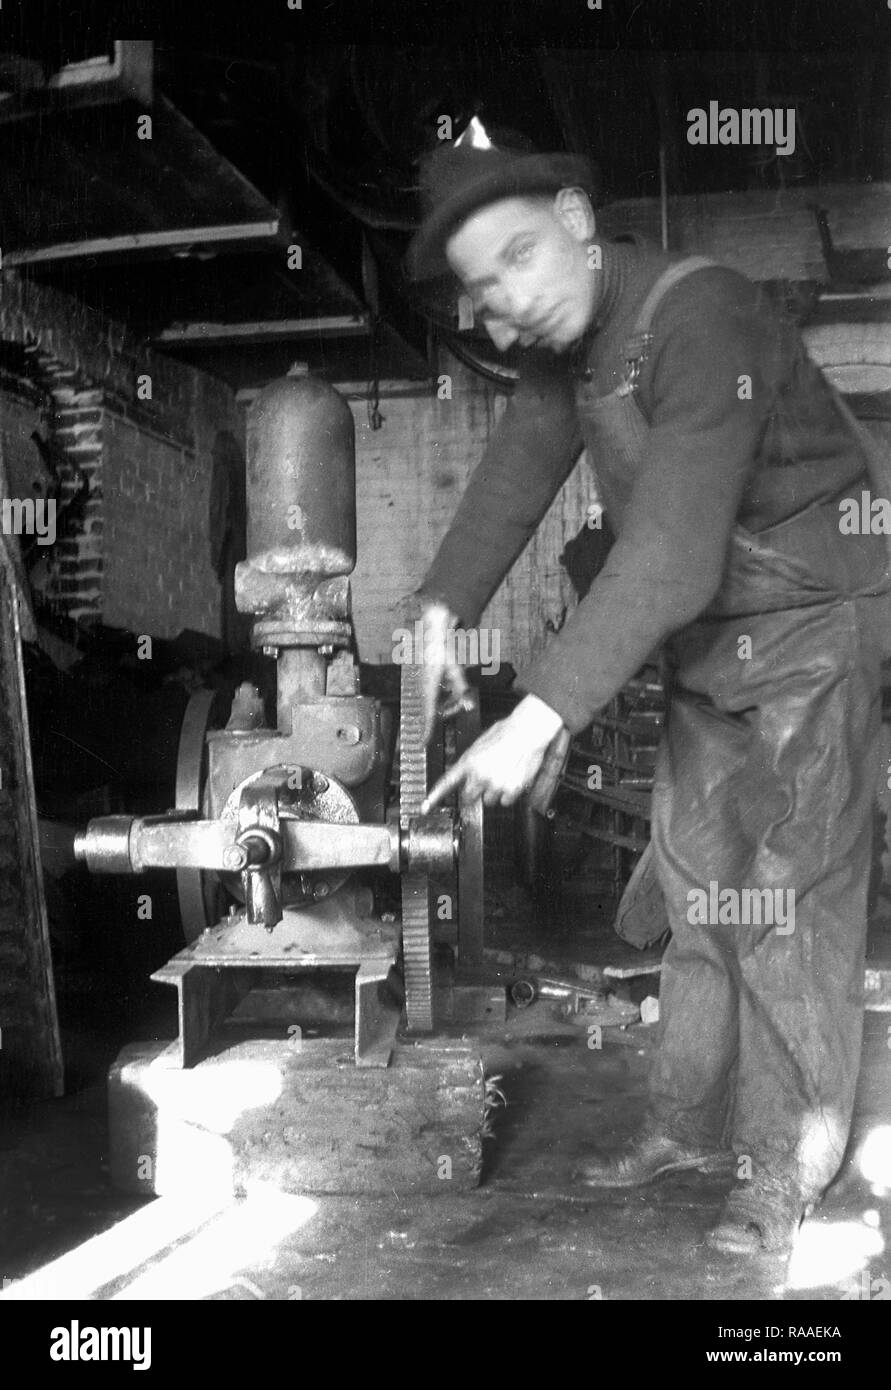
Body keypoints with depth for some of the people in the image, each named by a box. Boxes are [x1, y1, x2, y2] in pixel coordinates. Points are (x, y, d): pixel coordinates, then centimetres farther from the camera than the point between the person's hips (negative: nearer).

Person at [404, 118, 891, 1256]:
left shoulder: (697, 317, -29)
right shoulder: (563, 337, -1)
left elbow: (673, 554, -37)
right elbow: (517, 468, 2)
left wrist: (539, 715, -40)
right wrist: (442, 610, -14)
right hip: (708, 642, 8)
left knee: (788, 897, -5)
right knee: (695, 882, 12)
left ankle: (794, 1160, 10)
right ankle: (693, 1123, 25)